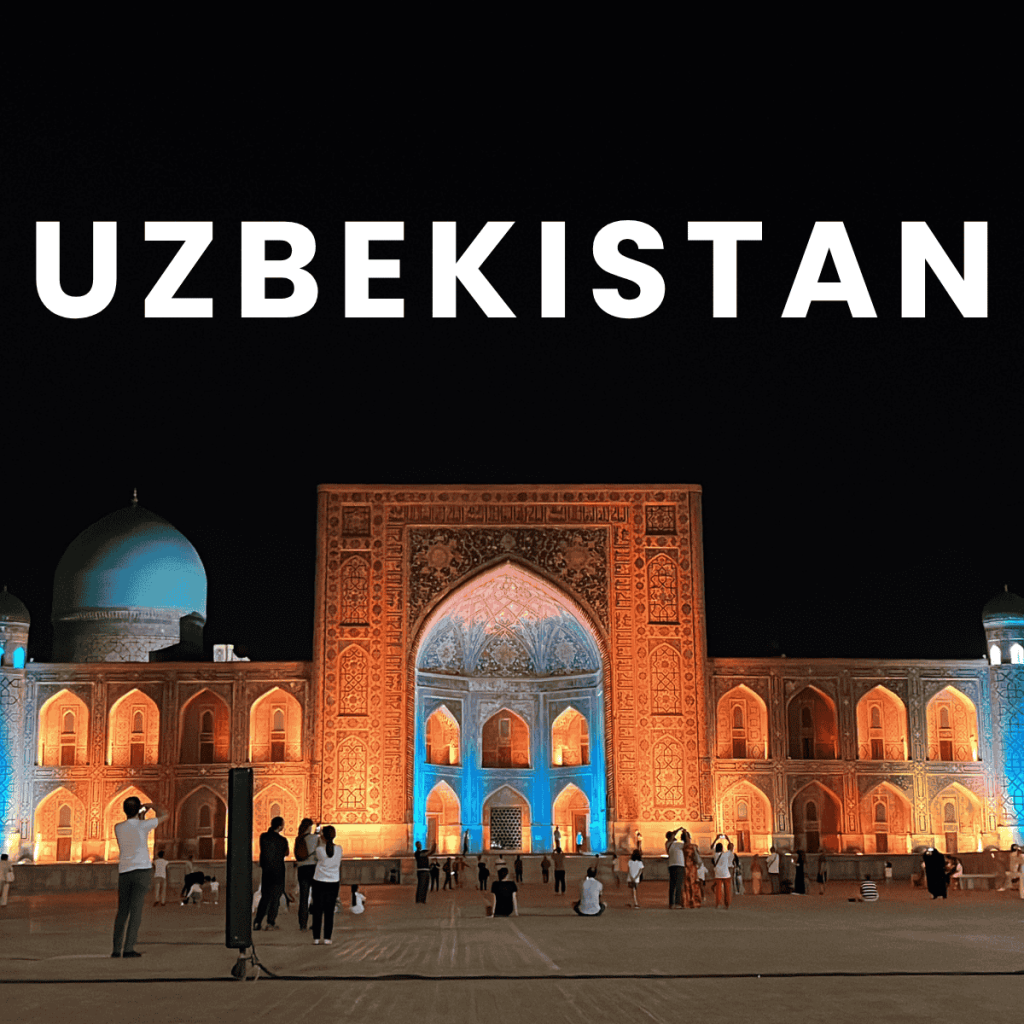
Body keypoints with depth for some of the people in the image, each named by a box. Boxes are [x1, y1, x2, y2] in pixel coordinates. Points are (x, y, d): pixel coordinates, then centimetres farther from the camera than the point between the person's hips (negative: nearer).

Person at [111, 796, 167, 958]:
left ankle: (116, 949, 6)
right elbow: (164, 815, 10)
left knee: (122, 911, 11)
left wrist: (142, 815, 32)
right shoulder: (143, 825, -4)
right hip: (142, 870, -4)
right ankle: (129, 948, -14)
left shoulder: (118, 828, 7)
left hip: (124, 872, 4)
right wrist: (151, 805, 25)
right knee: (136, 910, -6)